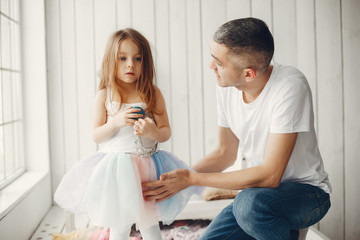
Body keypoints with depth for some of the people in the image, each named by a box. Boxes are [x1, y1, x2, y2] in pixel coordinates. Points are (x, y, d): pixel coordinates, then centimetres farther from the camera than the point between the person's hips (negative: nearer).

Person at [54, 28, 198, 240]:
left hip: (147, 168, 1)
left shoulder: (153, 94, 0)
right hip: (116, 169, -1)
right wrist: (115, 122, -18)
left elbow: (166, 132, 1)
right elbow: (96, 136, -1)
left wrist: (153, 132, -21)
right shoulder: (104, 96, -2)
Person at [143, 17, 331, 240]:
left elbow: (269, 176, -27)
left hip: (307, 191, -6)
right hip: (259, 192, 6)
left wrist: (192, 179, -25)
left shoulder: (290, 87, -26)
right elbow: (226, 153, 8)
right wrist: (176, 179, -7)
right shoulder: (226, 87, -5)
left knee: (249, 202, -35)